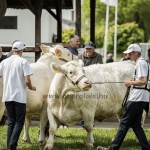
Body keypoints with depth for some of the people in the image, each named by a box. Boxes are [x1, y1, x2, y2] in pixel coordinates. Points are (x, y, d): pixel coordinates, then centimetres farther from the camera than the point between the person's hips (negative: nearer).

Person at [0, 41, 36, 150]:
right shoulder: (23, 62, -8)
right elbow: (27, 81, -14)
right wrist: (31, 87, 6)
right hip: (19, 96, -4)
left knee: (11, 123, 13)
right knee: (19, 123, 2)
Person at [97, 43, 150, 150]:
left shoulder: (141, 63, -13)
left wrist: (130, 83, -10)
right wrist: (132, 82, 15)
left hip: (137, 97, -10)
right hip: (140, 98, 10)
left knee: (125, 123, -5)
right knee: (136, 124, 12)